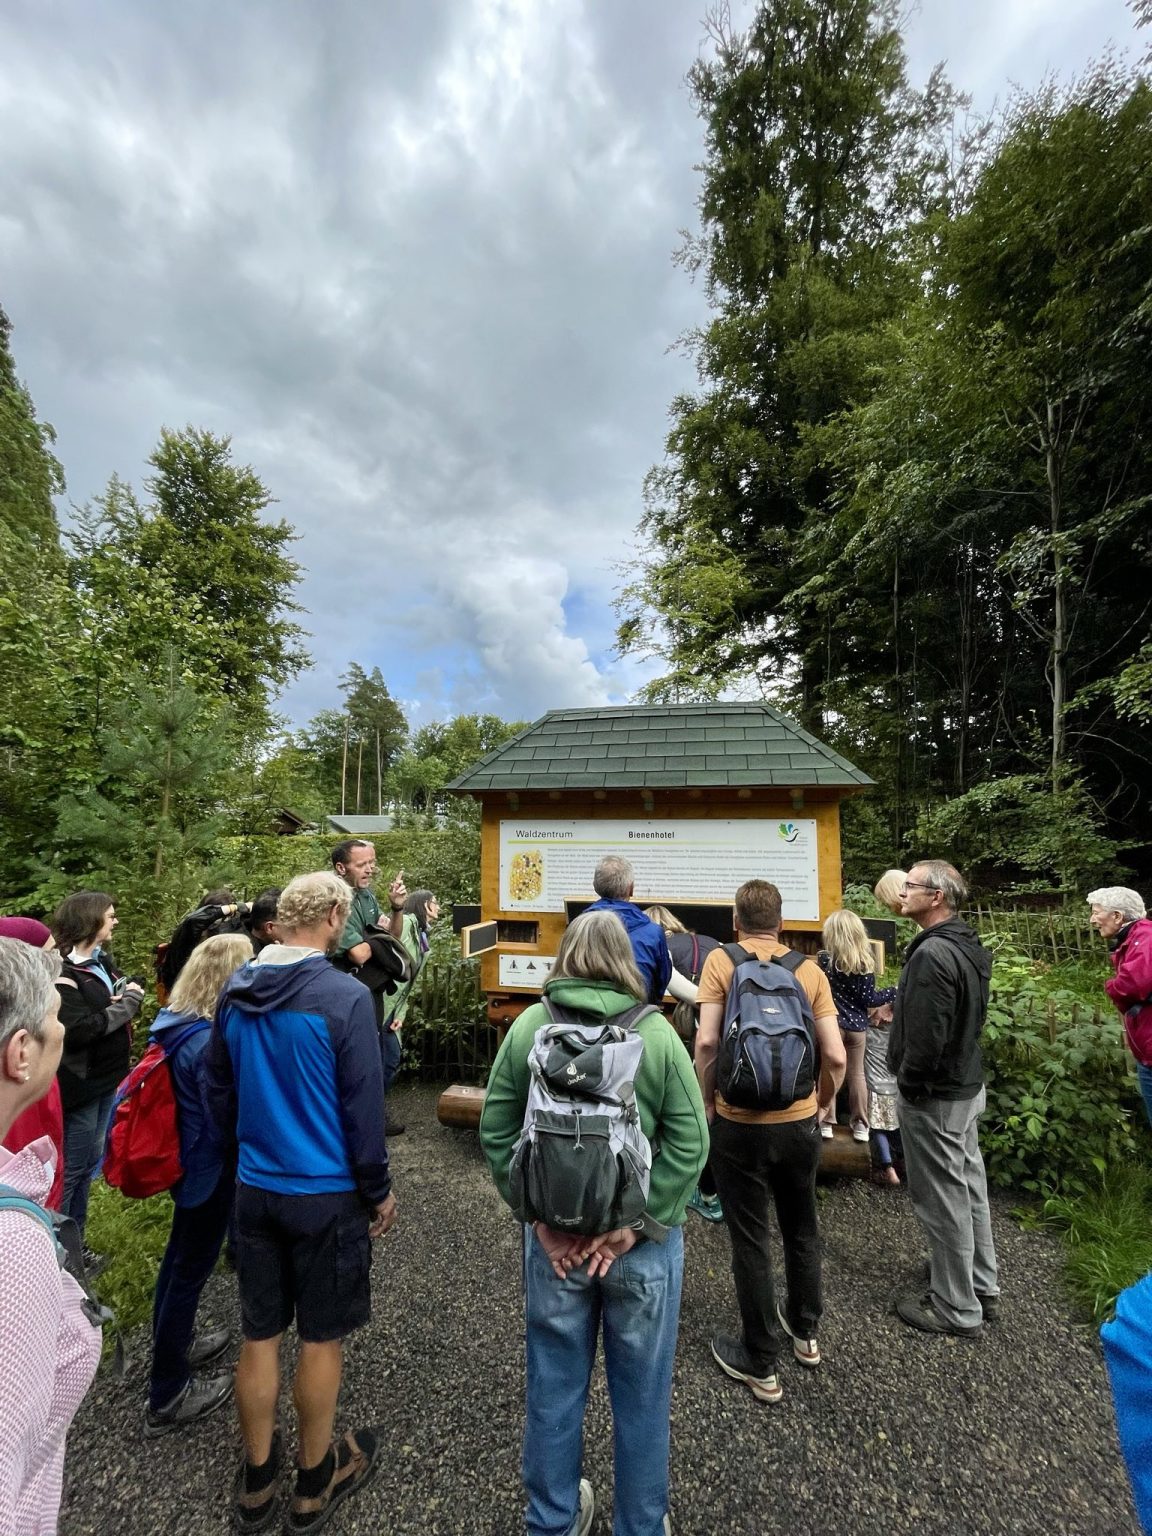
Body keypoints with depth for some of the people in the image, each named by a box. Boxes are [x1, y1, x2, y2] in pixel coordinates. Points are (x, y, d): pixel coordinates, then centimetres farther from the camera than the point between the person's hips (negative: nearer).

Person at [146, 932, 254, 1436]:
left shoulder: (179, 1024, -5)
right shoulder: (211, 1042, -33)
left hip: (183, 1159, 9)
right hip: (210, 1168, -9)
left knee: (180, 1256, 26)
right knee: (190, 1270, 9)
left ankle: (175, 1347, 48)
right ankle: (167, 1398, 28)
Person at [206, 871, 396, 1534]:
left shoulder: (235, 991, -5)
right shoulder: (346, 997, -24)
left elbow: (219, 1090, 7)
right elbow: (364, 1107, -18)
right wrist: (379, 1191, -4)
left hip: (255, 1189, 5)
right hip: (326, 1195, -5)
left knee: (260, 1335, 20)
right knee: (322, 1340, 16)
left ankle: (257, 1482, 40)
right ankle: (316, 1482, 36)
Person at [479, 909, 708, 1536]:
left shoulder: (527, 1027, -8)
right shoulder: (657, 1033, -13)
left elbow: (495, 1133, -6)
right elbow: (689, 1145, -14)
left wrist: (540, 1217, -3)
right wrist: (636, 1227, -10)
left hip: (553, 1239, 2)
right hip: (643, 1244, -2)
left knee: (553, 1387, 23)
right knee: (641, 1396, 20)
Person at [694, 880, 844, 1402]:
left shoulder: (721, 960, -11)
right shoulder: (809, 969, -5)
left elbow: (707, 1041, -18)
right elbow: (835, 1055, -7)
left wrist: (707, 1103, -3)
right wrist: (823, 1102, 12)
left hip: (739, 1123, -3)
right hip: (800, 1122, 3)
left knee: (750, 1241, 13)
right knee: (802, 1230, 25)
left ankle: (761, 1366, 28)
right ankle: (805, 1331, 46)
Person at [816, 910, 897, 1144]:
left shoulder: (825, 959, -12)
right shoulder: (866, 961, -6)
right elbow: (868, 999, -5)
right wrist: (892, 992, 9)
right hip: (857, 1025, 3)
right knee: (857, 1074, 14)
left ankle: (826, 1122, 13)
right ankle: (860, 1124, 21)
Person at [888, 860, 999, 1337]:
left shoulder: (932, 954, -28)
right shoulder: (968, 947, 4)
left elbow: (925, 1037, -28)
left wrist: (909, 1084, -14)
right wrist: (901, 1007, 16)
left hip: (934, 1095, -10)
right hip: (968, 1085, 10)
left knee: (941, 1200, 6)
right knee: (969, 1187, 22)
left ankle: (957, 1308, 22)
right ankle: (982, 1285, 39)